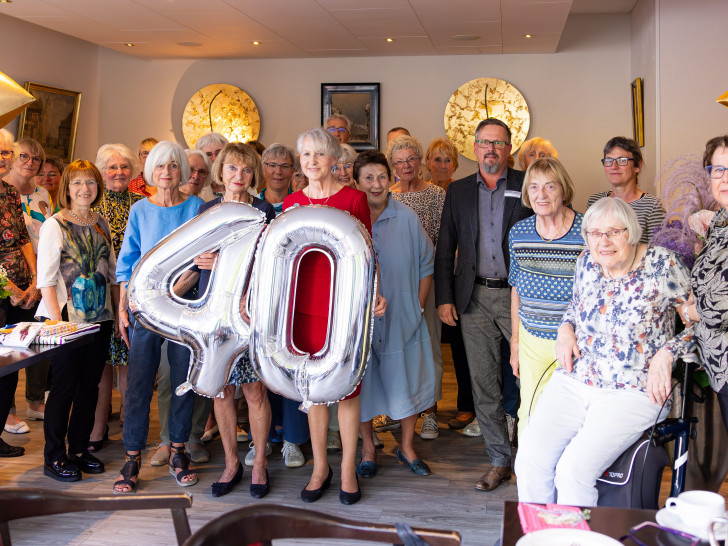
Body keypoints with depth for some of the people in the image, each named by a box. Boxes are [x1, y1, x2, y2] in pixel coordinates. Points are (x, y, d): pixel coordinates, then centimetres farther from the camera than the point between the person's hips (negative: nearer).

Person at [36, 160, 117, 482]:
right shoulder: (54, 225, -6)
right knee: (64, 387, -1)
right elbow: (46, 279, -10)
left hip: (100, 318, 5)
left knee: (90, 385, 10)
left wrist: (120, 309, 9)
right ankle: (54, 458, 11)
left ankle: (79, 449, 23)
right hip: (68, 318, -5)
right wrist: (56, 320, -17)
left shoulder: (102, 224, 10)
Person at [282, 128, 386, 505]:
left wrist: (374, 293, -14)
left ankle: (348, 469, 17)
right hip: (305, 307, 3)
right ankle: (319, 467, 24)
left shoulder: (353, 199, -1)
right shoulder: (290, 204, 9)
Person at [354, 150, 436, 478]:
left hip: (402, 319, 1)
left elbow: (426, 265, 6)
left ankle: (407, 447, 27)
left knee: (407, 383, 8)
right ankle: (368, 448, 26)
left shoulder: (407, 218, -2)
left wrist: (417, 306, 1)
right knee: (362, 384, 8)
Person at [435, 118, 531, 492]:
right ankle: (499, 461, 18)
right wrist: (444, 298, 3)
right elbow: (444, 249, 10)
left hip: (518, 294, -2)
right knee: (483, 384, 7)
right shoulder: (458, 191, 10)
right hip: (474, 299, 3)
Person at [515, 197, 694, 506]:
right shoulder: (587, 263, 8)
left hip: (633, 392, -4)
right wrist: (565, 329, 6)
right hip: (573, 381, 5)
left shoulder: (663, 266, -7)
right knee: (530, 459, -15)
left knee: (574, 470, -24)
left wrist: (667, 354, -13)